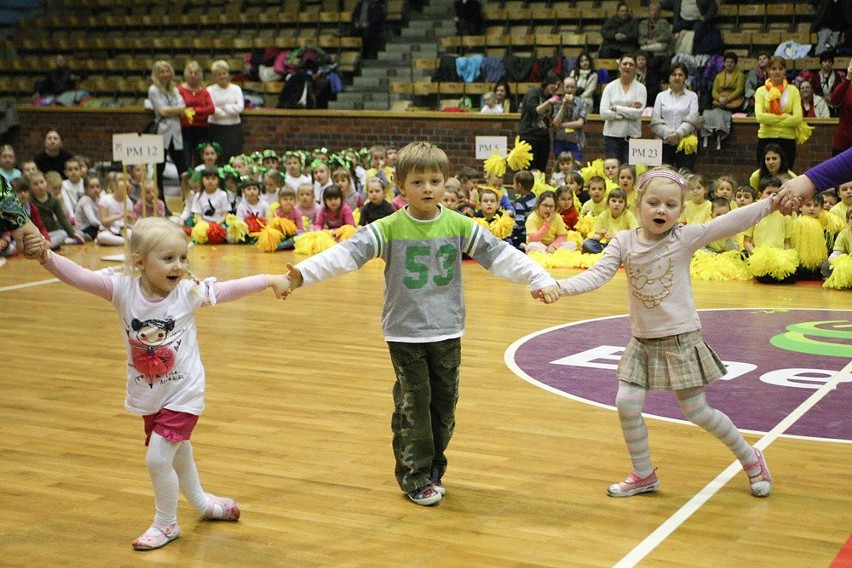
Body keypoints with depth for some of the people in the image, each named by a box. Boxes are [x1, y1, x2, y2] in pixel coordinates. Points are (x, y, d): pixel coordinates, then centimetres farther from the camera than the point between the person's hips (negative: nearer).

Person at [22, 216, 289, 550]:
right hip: (147, 396, 3)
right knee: (178, 457, 22)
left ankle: (166, 524, 15)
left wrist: (269, 280, 2)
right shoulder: (123, 288, -15)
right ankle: (202, 503, 50)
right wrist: (47, 258, -44)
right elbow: (79, 276, -27)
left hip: (183, 394, -3)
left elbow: (228, 290, -3)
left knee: (158, 458, -11)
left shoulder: (188, 292, -14)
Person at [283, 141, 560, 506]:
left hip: (447, 333, 3)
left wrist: (540, 279, -9)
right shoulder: (388, 229, -8)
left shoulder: (460, 226, -1)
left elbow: (500, 254, -1)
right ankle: (415, 478, 13)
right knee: (413, 406, 1)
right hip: (405, 334, -3)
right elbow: (346, 253, -16)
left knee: (444, 405, 10)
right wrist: (303, 274, -28)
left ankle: (433, 470, 27)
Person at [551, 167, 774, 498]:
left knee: (697, 412, 2)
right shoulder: (624, 242, -3)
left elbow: (730, 224, -17)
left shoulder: (686, 238, -9)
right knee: (627, 404, -5)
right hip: (642, 340, 3)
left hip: (681, 339, -3)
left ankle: (750, 459, 26)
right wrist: (560, 287, -28)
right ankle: (644, 475, 16)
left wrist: (773, 203, -27)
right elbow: (597, 275, -12)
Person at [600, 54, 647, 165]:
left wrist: (616, 108, -8)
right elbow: (604, 113, -7)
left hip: (632, 135, -1)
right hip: (612, 135, 1)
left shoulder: (640, 88, 4)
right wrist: (629, 111, -9)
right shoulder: (610, 87, 5)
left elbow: (638, 113, -9)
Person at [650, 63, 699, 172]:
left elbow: (692, 119, -3)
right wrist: (668, 134, -12)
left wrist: (678, 134, -16)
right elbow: (655, 121, 2)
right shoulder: (661, 96, 13)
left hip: (685, 145, -1)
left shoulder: (692, 96, 11)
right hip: (664, 143, 1)